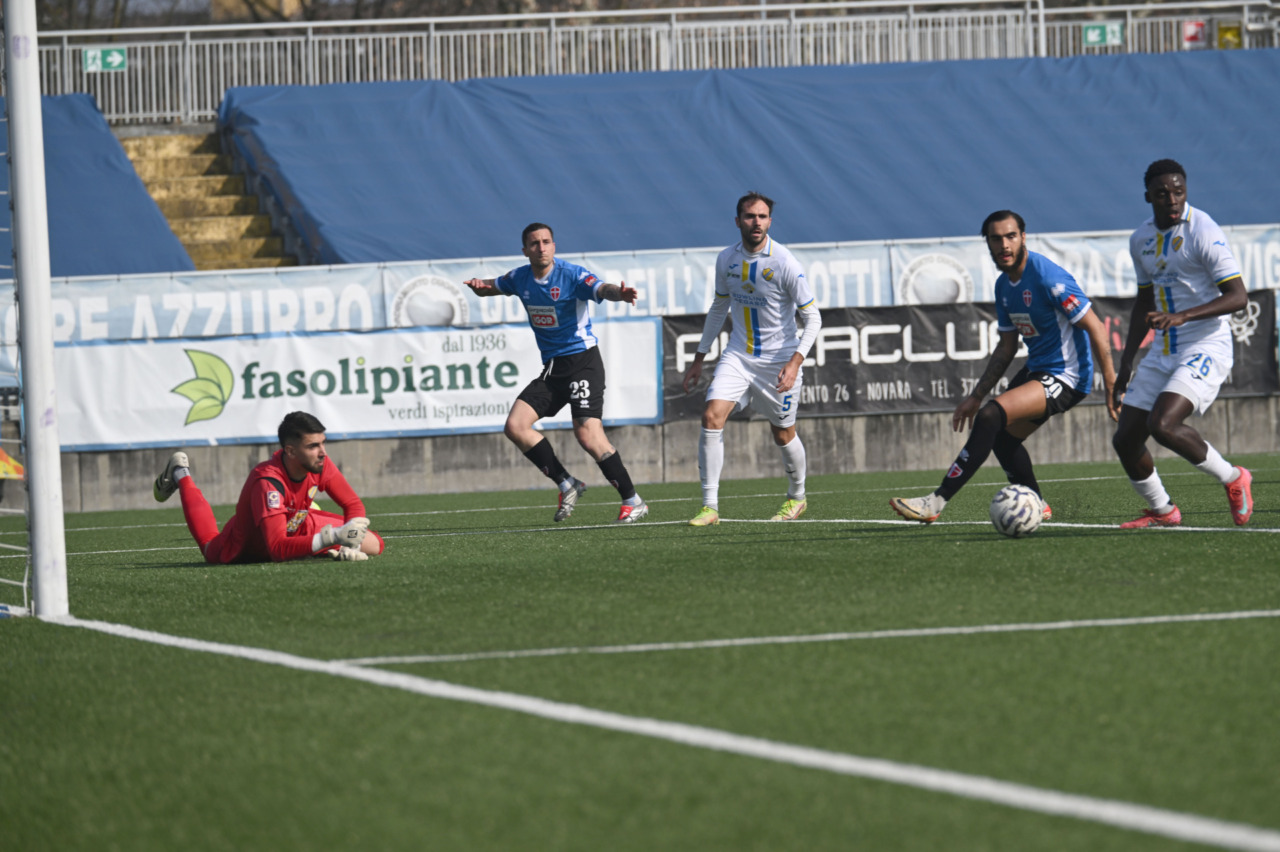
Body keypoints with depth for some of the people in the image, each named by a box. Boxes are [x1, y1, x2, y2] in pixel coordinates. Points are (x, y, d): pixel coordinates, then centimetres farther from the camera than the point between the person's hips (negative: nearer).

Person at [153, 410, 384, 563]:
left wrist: (348, 542, -37)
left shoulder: (320, 464, -29)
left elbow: (354, 505, -16)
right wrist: (333, 537, -61)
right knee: (211, 550, 28)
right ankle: (181, 475, 46)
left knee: (372, 545, -5)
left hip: (297, 526, 4)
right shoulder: (268, 482, -46)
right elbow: (277, 550, -51)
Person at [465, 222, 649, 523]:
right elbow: (492, 286, 24)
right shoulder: (521, 278, 7)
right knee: (515, 426, -6)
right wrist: (479, 285, -1)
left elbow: (601, 289, -30)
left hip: (582, 360, -7)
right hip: (551, 368, 7)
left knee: (587, 434, -19)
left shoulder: (571, 275, -13)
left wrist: (619, 293, -54)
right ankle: (567, 485, 5)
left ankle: (633, 502, -9)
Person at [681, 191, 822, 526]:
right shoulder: (726, 260, 0)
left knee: (784, 435, 8)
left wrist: (795, 362, -24)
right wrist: (699, 359, 16)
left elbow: (812, 317, -12)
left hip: (778, 360, -3)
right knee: (711, 417, -16)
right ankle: (710, 507, -13)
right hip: (738, 356, 3)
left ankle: (796, 497, 37)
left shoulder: (785, 264, -16)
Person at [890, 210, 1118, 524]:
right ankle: (1035, 506, 38)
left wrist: (1112, 388, -21)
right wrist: (976, 396, 16)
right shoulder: (1004, 286, 7)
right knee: (1002, 436, 18)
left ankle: (936, 502, -23)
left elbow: (1095, 328, -19)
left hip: (1065, 377, -10)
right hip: (1036, 370, 10)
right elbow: (1007, 348, 18)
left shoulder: (1047, 277, -20)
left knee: (991, 417, -23)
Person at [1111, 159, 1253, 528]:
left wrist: (1182, 316, -30)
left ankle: (1233, 479, -5)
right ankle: (1161, 511, 26)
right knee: (1125, 441, 3)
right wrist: (1126, 363, 20)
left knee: (1162, 424, -27)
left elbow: (1238, 296, -19)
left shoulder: (1202, 231, -14)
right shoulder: (1141, 240, 9)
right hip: (1163, 352, 7)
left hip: (1205, 348, -7)